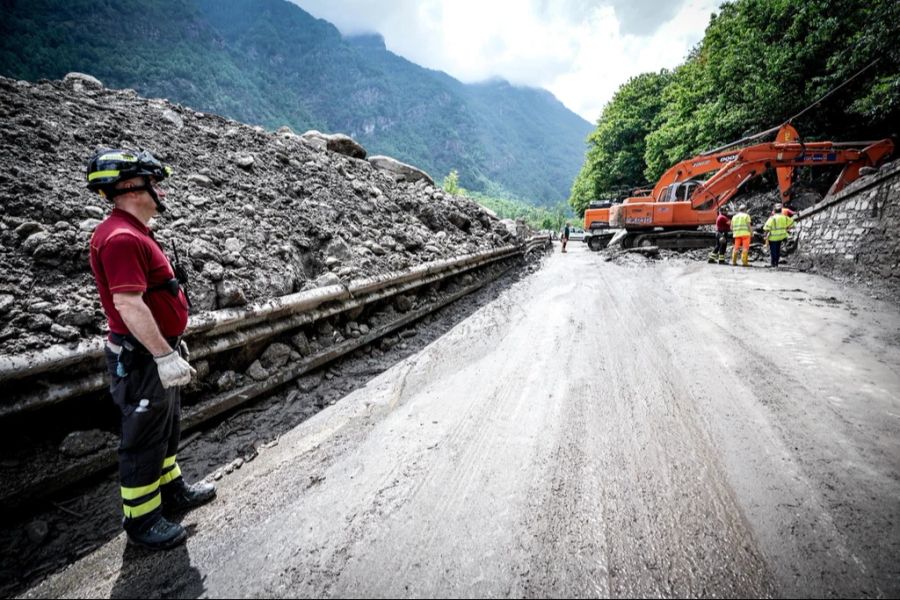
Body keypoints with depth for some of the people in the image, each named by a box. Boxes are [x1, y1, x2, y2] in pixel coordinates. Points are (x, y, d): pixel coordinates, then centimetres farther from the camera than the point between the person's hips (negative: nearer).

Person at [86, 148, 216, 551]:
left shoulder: (134, 233, 12)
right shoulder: (121, 237, -22)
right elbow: (129, 305, -28)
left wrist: (172, 340, 22)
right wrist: (165, 355, -26)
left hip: (158, 350, 10)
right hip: (143, 359, -10)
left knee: (167, 428, 23)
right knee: (144, 439, 5)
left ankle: (171, 488, 41)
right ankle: (141, 520, 23)